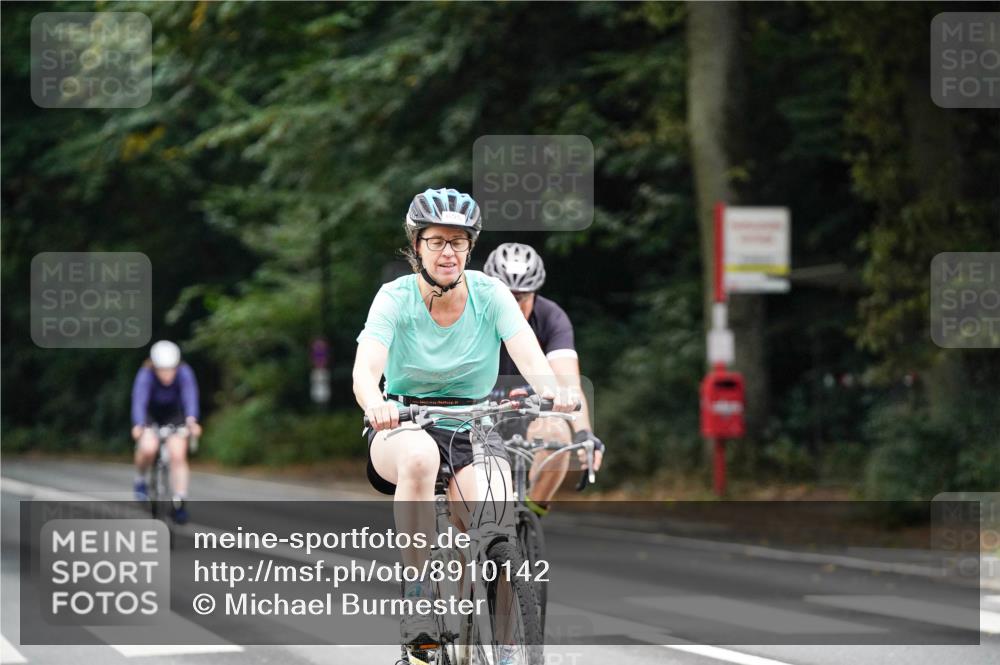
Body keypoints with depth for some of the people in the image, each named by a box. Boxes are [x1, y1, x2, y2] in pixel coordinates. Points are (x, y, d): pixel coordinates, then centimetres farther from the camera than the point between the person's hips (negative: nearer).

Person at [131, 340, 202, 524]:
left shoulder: (184, 373, -27)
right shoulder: (146, 375, -31)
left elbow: (190, 396, -38)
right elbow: (139, 401, -41)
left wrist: (191, 420, -57)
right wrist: (138, 426, -59)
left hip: (174, 414, 2)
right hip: (150, 414, -2)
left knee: (178, 455, -15)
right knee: (148, 448, -28)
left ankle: (179, 502, -5)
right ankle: (140, 480, 1)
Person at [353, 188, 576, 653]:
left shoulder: (489, 294, -6)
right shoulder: (395, 298, -10)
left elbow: (528, 352, -21)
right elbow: (366, 367, -26)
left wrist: (550, 388, -45)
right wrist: (375, 404, -50)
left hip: (475, 430, 1)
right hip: (405, 427, -1)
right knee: (420, 456, -40)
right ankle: (416, 595, -28)